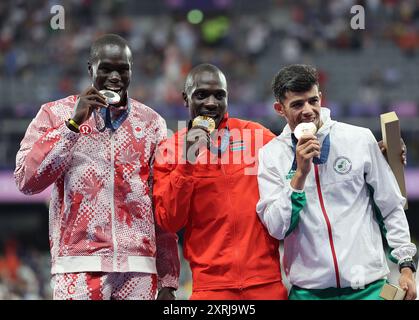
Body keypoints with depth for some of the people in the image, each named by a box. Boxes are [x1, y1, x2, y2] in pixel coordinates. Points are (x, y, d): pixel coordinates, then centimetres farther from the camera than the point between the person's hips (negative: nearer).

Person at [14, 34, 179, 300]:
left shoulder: (151, 123, 12)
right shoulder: (56, 114, 7)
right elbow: (27, 181, -5)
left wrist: (168, 280, 7)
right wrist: (73, 123, -9)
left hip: (139, 270, 2)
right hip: (79, 268, -2)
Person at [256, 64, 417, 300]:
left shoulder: (360, 139, -1)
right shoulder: (271, 155, 0)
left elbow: (391, 207, 6)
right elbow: (277, 228, -8)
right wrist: (300, 173, -16)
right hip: (308, 289, 0)